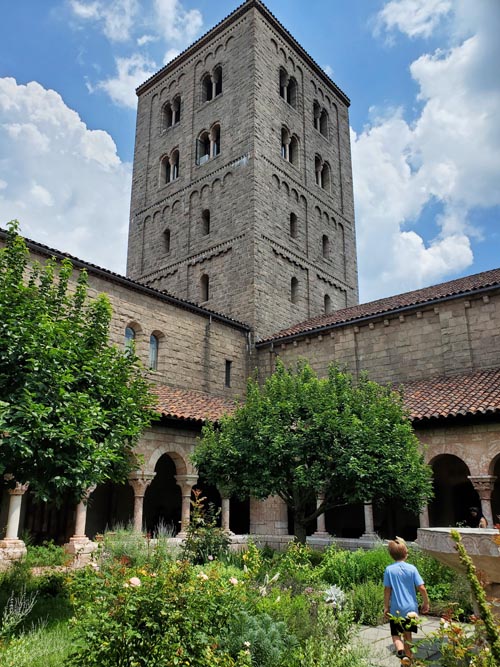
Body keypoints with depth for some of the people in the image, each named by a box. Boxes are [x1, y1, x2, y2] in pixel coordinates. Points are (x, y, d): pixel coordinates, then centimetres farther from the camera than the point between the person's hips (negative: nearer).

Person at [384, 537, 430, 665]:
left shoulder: (389, 570, -11)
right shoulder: (412, 568, -8)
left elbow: (387, 590, -9)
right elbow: (421, 588, -8)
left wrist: (386, 607, 2)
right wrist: (426, 603, 8)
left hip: (395, 610, -2)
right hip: (410, 609, 2)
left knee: (395, 634, 10)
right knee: (407, 634, 20)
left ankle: (400, 650, -17)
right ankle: (408, 658, 30)